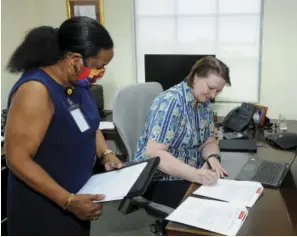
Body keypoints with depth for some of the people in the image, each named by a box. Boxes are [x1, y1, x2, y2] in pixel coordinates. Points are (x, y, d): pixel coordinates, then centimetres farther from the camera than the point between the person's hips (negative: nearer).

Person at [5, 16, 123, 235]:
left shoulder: (77, 82, -2)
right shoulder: (36, 90, -27)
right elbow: (17, 159, -26)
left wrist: (106, 153, -4)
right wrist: (68, 201, -28)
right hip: (42, 209, -7)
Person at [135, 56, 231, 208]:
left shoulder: (205, 103, 3)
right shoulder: (171, 101, -20)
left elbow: (209, 142, 8)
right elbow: (153, 153, -27)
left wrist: (212, 158, -15)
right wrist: (195, 175, -36)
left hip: (191, 175, 7)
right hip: (159, 180, -7)